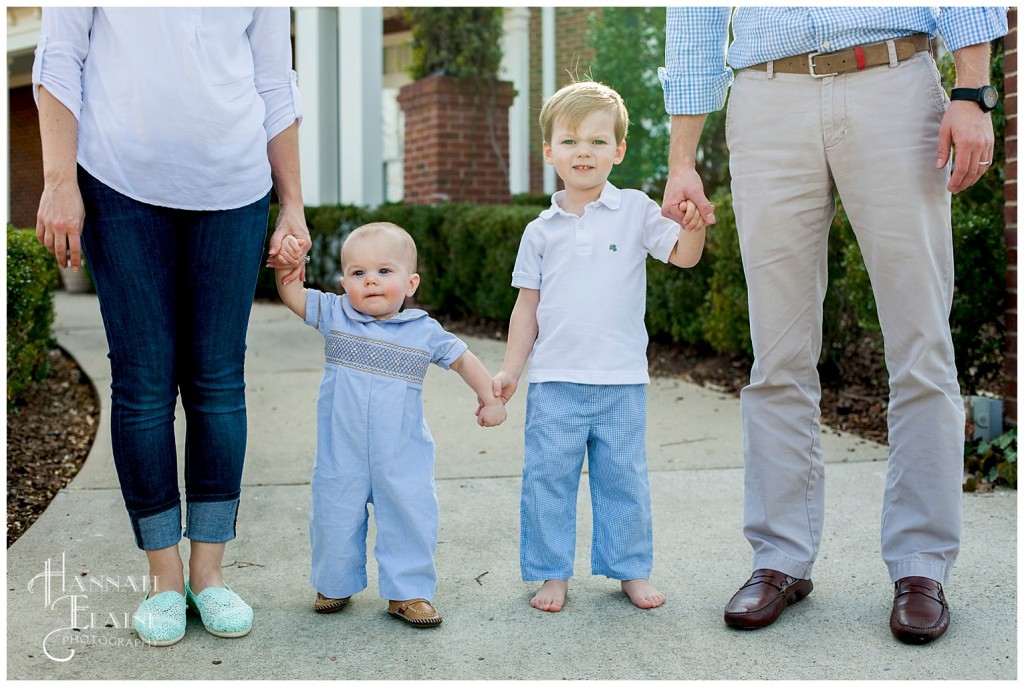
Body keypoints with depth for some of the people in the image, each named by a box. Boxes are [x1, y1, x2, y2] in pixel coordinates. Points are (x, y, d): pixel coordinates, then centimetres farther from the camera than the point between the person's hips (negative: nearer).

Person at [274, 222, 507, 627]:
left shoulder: (424, 331, -4)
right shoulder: (334, 315, -1)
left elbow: (462, 358, 7)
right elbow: (294, 296, -6)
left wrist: (490, 397, 4)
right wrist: (287, 267, -24)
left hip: (402, 457, 0)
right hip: (340, 454, 1)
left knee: (411, 520, 2)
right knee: (334, 521, 11)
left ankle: (408, 592, 19)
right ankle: (335, 585, 33)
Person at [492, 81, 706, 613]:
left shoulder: (635, 210, 2)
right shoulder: (541, 231, 6)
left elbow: (683, 255, -6)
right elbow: (527, 305, 8)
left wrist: (694, 226, -27)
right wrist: (510, 369, 5)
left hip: (622, 380, -1)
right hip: (554, 380, 1)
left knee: (623, 479, 9)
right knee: (548, 478, 3)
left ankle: (631, 569, 24)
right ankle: (552, 573, 17)